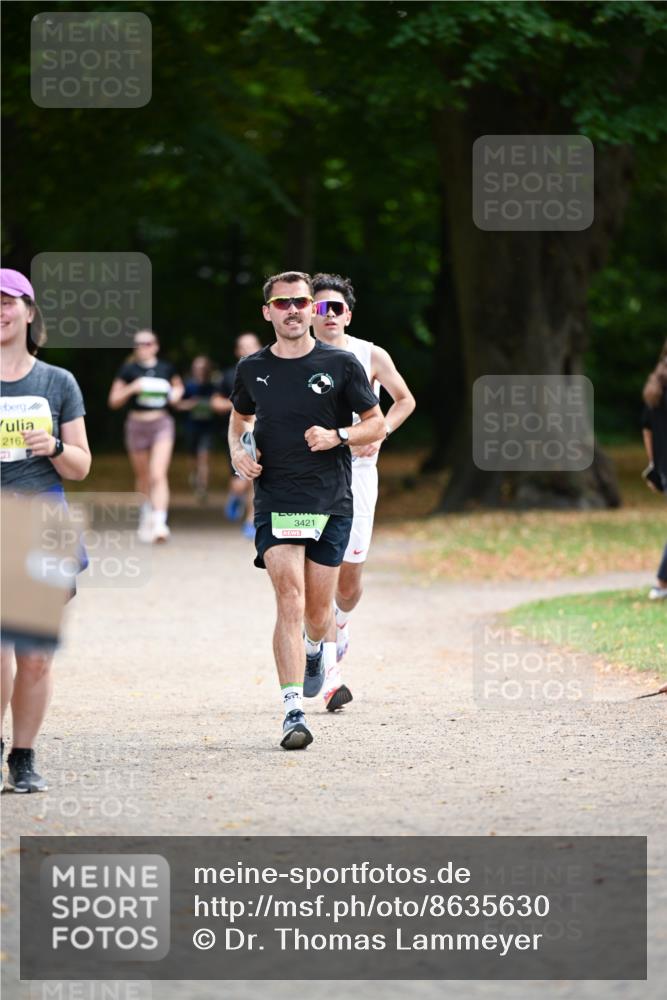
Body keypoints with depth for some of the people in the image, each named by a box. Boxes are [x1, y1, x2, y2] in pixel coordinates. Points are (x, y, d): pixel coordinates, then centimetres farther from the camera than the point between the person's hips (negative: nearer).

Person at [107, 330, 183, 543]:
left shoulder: (166, 368, 4)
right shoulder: (128, 370, 0)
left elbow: (178, 386, 24)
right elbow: (114, 401, 1)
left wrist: (176, 394, 1)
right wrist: (131, 389, -15)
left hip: (162, 423, -1)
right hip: (137, 423, 1)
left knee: (158, 475, -16)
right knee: (143, 477, 14)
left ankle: (159, 522, -23)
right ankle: (146, 515, 37)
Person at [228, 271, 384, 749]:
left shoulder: (340, 364, -1)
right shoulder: (252, 369, 5)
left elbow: (377, 424, 6)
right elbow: (240, 418, 24)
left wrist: (339, 435, -13)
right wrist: (238, 451, 4)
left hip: (331, 501, 0)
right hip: (275, 501, 0)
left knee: (318, 613, 7)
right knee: (290, 600, -16)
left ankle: (316, 649, 46)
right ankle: (294, 711, -18)